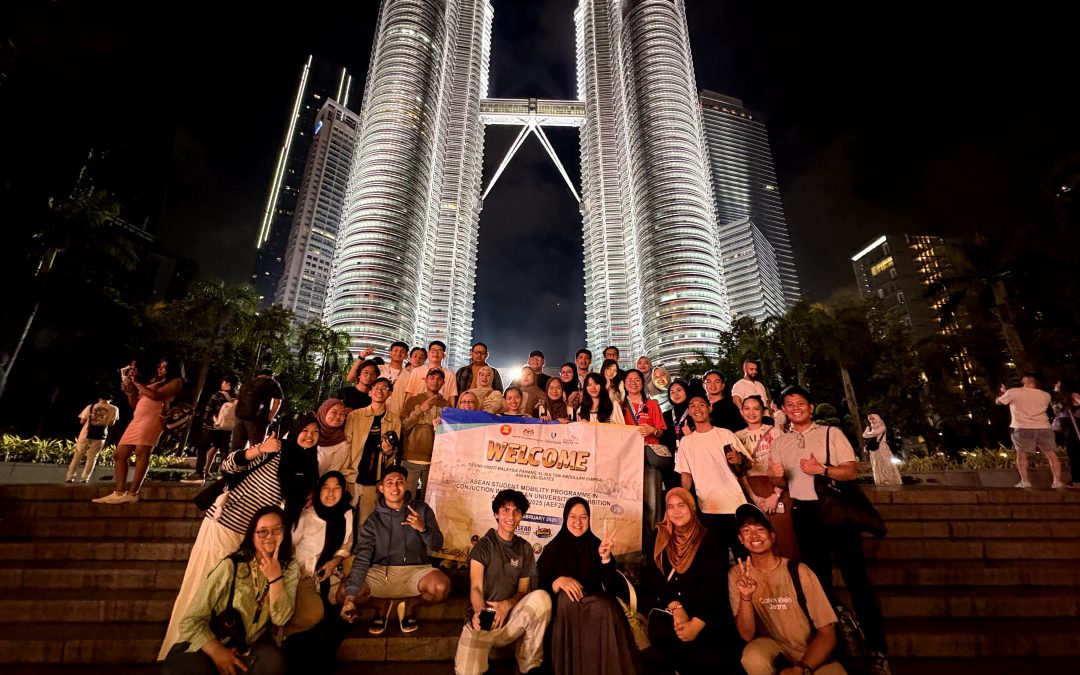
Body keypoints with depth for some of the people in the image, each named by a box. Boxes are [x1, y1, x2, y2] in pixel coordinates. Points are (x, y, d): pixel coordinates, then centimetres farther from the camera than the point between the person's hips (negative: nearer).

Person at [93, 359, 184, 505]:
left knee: (141, 452, -20)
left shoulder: (176, 382, 8)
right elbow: (135, 404, 29)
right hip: (138, 419, 9)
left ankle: (132, 493, -23)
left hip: (152, 418, -9)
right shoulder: (153, 383, 31)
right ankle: (119, 493, -1)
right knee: (120, 454, 1)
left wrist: (138, 383, 1)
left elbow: (157, 396, -8)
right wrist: (130, 391, 12)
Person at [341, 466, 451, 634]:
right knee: (345, 592, -24)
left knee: (441, 587, -30)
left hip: (415, 570, -1)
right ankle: (382, 605, 10)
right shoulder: (373, 521, 0)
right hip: (381, 572, 1)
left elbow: (437, 545, 0)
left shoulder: (421, 509, 0)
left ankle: (410, 605, 5)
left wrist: (423, 528, -21)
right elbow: (362, 558, -10)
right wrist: (350, 598, -25)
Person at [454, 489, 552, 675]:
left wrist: (507, 605, -13)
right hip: (483, 618, -3)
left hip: (510, 617, 3)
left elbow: (523, 590, 9)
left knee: (541, 597, -26)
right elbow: (476, 587, -12)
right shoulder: (484, 545, -3)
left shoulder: (525, 549, 8)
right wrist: (479, 611, -34)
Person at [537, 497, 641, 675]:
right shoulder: (553, 548, 4)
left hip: (595, 603, 0)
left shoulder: (596, 545, 5)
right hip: (563, 608, 0)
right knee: (566, 598, -36)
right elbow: (541, 586, -2)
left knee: (606, 607, -36)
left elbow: (612, 587, -7)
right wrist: (558, 581, -23)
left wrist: (605, 557, -23)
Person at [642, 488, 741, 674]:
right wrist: (675, 606, -17)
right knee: (658, 631, -30)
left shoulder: (709, 540, 0)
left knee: (720, 658, -29)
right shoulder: (660, 540, 8)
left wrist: (696, 623, -24)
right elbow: (652, 581, 1)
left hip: (705, 617, -1)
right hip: (669, 613, 2)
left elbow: (712, 586, -11)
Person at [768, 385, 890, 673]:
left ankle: (877, 648, 14)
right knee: (818, 579, 13)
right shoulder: (779, 443, 7)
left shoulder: (831, 433, 0)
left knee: (856, 577, 0)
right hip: (804, 514, 3)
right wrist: (776, 475, -14)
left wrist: (821, 469, -21)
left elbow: (851, 472, -6)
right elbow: (780, 483, 9)